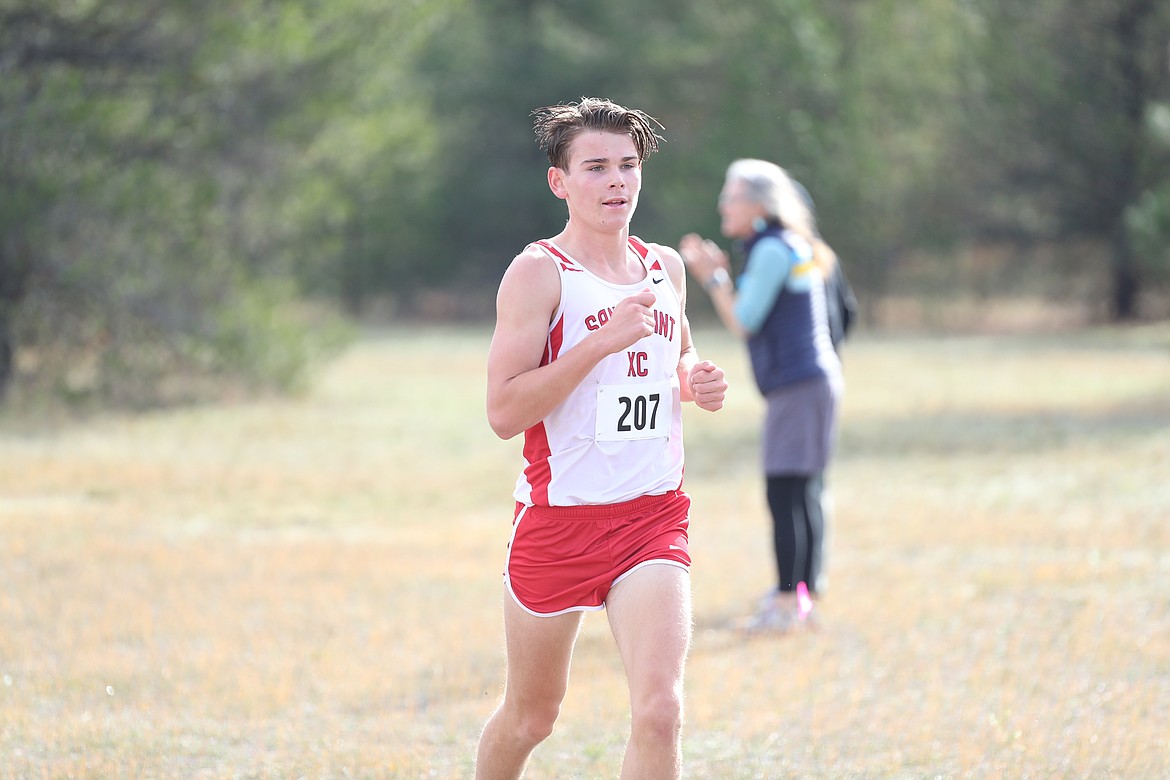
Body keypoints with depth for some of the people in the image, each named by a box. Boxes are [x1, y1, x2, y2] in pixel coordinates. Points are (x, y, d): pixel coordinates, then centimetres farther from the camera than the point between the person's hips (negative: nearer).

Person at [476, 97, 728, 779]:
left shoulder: (665, 268, 10)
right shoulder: (540, 272, -9)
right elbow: (504, 410, -18)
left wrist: (697, 382, 6)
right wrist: (604, 340, -24)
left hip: (653, 517, 3)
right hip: (559, 518, -3)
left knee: (659, 711, -16)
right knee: (530, 717, 14)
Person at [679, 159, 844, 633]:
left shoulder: (773, 251, -12)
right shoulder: (789, 248, 18)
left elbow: (743, 323, -13)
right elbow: (748, 319, 20)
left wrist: (713, 277, -4)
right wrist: (716, 273, 15)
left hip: (798, 386, -10)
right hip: (813, 382, 10)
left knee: (785, 495, -10)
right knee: (802, 496, 13)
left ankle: (788, 602, -11)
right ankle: (805, 593, 18)